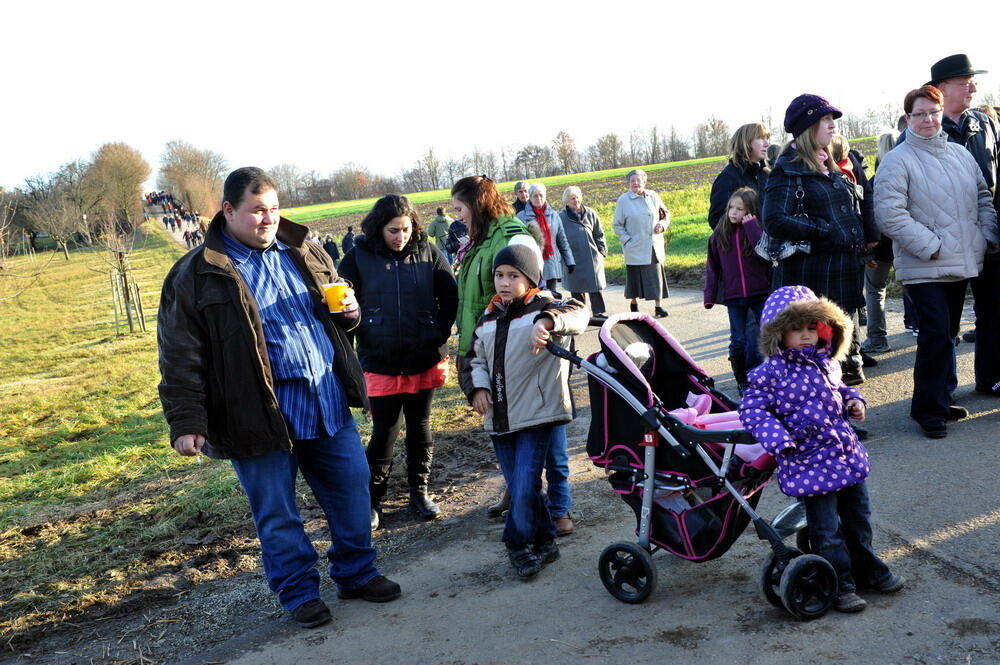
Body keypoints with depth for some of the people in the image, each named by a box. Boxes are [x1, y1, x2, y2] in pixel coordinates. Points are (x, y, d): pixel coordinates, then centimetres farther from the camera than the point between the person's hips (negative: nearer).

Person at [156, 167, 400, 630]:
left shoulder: (304, 252, 9)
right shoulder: (197, 276, -7)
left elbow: (333, 304, 22)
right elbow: (180, 357, -7)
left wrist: (347, 312, -3)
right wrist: (186, 423, -12)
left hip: (329, 401, 5)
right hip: (261, 413, -4)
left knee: (352, 492, 13)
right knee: (276, 512, 8)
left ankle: (357, 573, 33)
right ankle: (298, 592, 28)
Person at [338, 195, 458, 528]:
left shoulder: (427, 252, -1)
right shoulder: (360, 256, -6)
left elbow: (450, 296, 4)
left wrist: (440, 334, -4)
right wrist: (364, 336, -6)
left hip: (424, 360, 2)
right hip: (380, 363, -2)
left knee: (420, 428, 14)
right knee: (384, 432, 2)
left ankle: (420, 491, 28)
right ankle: (373, 498, 17)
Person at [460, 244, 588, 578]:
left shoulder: (544, 306, -7)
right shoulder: (488, 317, 13)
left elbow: (578, 313, -26)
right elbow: (476, 358, 20)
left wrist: (547, 321, -46)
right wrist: (478, 387, 1)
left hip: (536, 414, -6)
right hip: (498, 417, 6)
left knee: (525, 486, -10)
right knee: (519, 487, 12)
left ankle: (519, 544, 12)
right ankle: (545, 541, 30)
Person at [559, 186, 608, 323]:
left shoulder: (590, 213, 6)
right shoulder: (561, 217, -1)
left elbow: (599, 234, 12)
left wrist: (602, 251, 7)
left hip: (592, 257, 2)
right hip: (574, 259, -2)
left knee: (596, 286, 2)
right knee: (577, 288, 5)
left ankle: (598, 313, 10)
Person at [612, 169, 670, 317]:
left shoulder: (653, 196, 6)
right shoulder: (623, 200, -2)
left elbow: (665, 214, 19)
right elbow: (617, 225, 2)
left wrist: (662, 224, -1)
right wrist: (627, 240, -7)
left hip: (654, 246, 3)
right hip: (635, 248, -2)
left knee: (657, 275, 2)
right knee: (635, 277, 4)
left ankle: (658, 306, 11)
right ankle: (634, 305, 22)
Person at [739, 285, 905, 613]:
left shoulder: (825, 363, 7)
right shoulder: (770, 374, -15)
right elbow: (751, 409, -16)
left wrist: (854, 400, 4)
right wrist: (776, 437, -28)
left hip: (847, 455, 7)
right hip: (811, 463, -7)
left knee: (858, 517, 22)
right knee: (827, 530, 1)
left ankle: (867, 569, 42)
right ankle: (841, 586, 16)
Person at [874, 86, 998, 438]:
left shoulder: (961, 154, 12)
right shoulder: (898, 160, -8)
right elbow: (890, 214, -17)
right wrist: (930, 246, -17)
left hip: (963, 263, 7)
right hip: (924, 268, -7)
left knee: (948, 333, 14)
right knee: (936, 335, -10)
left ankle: (941, 398, 27)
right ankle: (929, 409, 2)